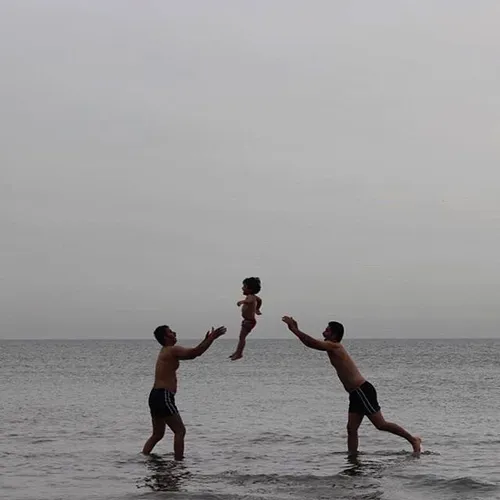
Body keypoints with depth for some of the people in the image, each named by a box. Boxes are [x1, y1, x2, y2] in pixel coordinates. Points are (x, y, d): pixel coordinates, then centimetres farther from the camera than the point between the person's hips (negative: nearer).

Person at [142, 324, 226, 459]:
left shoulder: (166, 352, 21)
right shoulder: (172, 350, -8)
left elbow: (191, 353, 28)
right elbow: (195, 353, -20)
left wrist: (205, 341, 25)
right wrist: (212, 338, -13)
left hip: (155, 396, 10)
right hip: (164, 396, -10)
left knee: (157, 434, 17)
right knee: (180, 431, -5)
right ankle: (178, 462, -8)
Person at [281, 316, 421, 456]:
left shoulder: (334, 346, -12)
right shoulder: (333, 348, 16)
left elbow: (312, 342, -21)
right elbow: (312, 343, 22)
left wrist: (294, 329, -13)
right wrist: (296, 329, 14)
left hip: (363, 391, -10)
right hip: (356, 394, 10)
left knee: (381, 424, -6)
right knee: (351, 428, 5)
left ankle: (413, 439, 2)